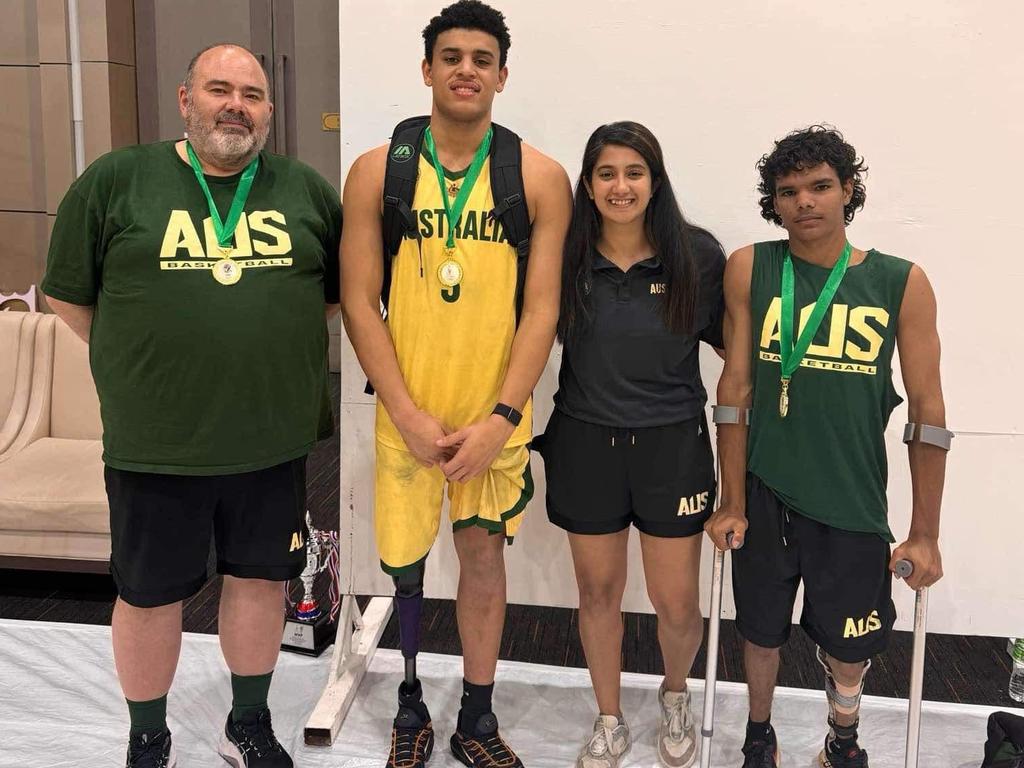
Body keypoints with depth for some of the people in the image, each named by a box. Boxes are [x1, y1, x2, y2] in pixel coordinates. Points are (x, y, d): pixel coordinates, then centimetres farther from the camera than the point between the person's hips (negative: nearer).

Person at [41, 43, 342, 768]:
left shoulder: (308, 190, 5)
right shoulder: (116, 181, -2)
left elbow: (340, 290, 15)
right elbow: (68, 293, 4)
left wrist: (274, 348, 8)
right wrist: (138, 363, 3)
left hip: (274, 439, 2)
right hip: (154, 442, -2)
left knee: (262, 578, 14)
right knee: (150, 593, 11)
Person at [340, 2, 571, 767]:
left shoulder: (541, 178, -2)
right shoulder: (378, 170, -2)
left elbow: (542, 307, -4)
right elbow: (359, 300, -4)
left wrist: (500, 419, -12)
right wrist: (409, 415, -11)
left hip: (496, 415, 0)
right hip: (405, 410, 0)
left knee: (484, 555, 11)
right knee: (401, 563, 10)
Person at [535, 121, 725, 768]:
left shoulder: (699, 255, -7)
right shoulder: (565, 257, -4)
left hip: (672, 447, -1)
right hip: (585, 444, 1)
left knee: (676, 603, 8)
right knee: (598, 592, 15)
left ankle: (676, 696, 42)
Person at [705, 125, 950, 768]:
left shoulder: (901, 283, -6)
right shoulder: (751, 269, -4)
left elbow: (928, 413, -3)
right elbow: (736, 388, -3)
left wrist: (926, 534, -2)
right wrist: (733, 503, -3)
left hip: (852, 502, 0)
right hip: (765, 495, 1)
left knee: (848, 647, 13)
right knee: (763, 629, 17)